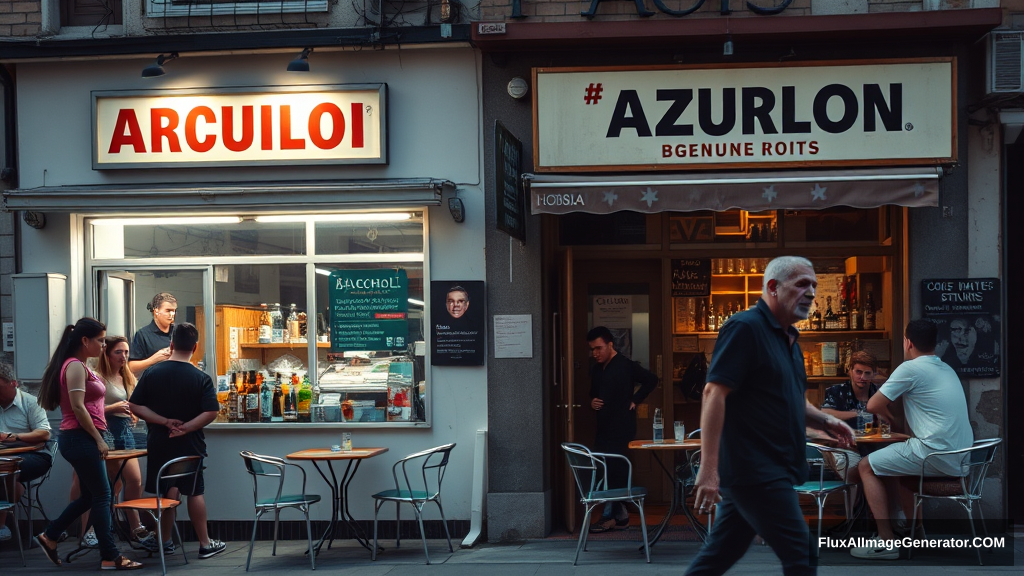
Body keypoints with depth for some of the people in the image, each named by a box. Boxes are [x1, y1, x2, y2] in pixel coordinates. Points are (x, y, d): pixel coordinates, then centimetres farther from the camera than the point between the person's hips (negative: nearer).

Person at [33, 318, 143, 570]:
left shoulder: (81, 367, 17)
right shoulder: (75, 366, -14)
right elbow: (77, 407, -20)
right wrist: (98, 439, -18)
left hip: (82, 439, 10)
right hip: (81, 438, -10)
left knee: (90, 495, 14)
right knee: (101, 496, -5)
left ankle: (49, 537, 21)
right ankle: (110, 556, -1)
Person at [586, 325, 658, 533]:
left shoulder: (625, 366, -7)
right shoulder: (596, 369, 14)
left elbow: (651, 380, -10)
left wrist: (634, 400, -11)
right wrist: (592, 402, 5)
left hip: (621, 428, -8)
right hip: (604, 428, 8)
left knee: (616, 472, -7)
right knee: (612, 472, 9)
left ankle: (609, 516, -4)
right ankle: (621, 515, 15)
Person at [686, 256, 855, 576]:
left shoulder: (788, 338, 17)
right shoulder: (745, 327, -13)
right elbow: (714, 394, -20)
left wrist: (825, 421, 6)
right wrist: (709, 468, -26)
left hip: (771, 471, 9)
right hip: (754, 470, -9)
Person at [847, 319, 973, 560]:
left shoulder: (910, 368, -8)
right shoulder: (947, 369, 18)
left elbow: (873, 405, -6)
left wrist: (889, 416, 14)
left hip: (937, 454, -9)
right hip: (960, 458, 9)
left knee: (866, 467, 4)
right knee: (897, 464, 33)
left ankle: (886, 542, -2)